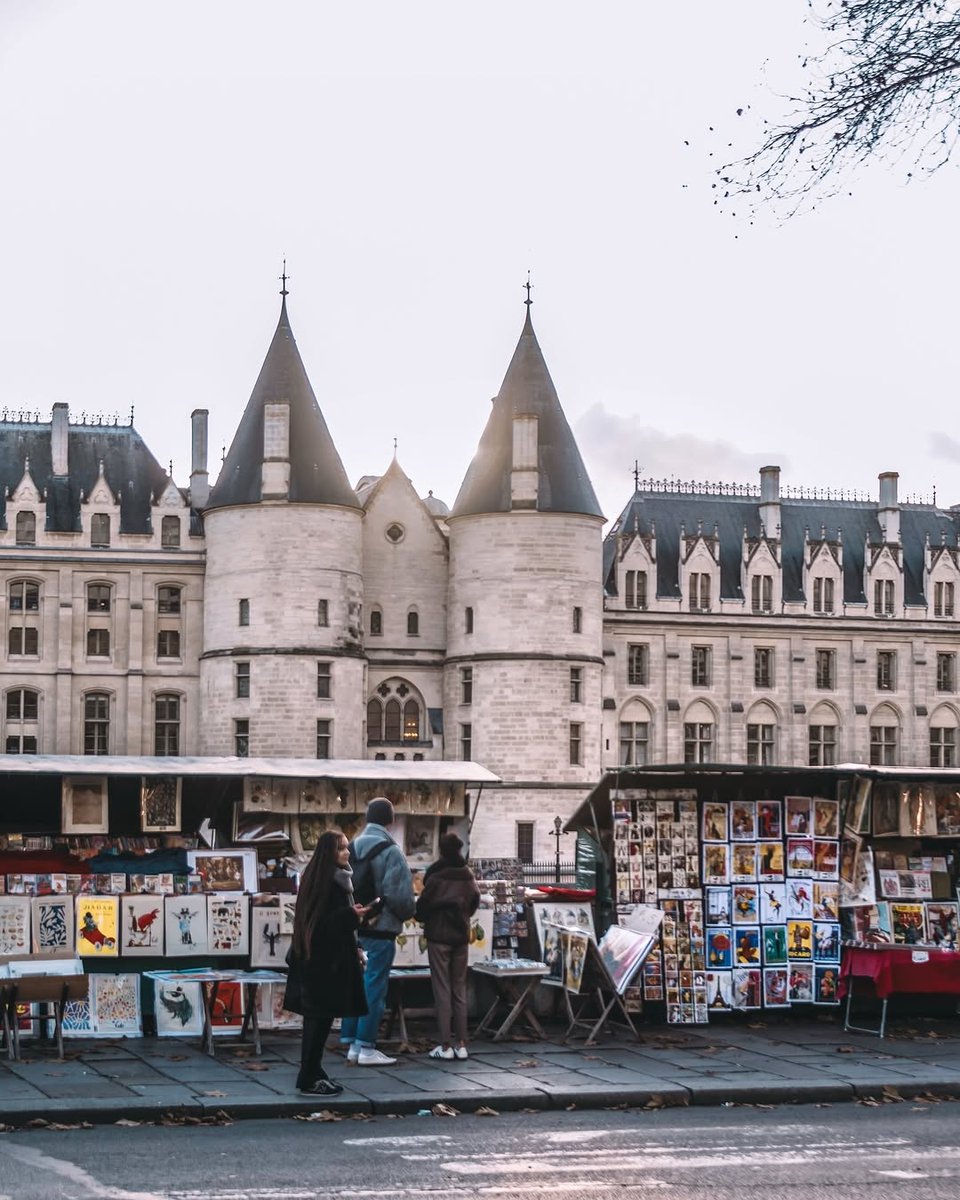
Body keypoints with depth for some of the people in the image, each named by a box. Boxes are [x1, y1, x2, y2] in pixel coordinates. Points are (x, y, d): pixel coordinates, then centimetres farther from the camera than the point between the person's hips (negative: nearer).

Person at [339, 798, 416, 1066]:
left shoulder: (353, 847, 6)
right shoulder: (390, 851, -14)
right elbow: (399, 894, -18)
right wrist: (407, 913, 2)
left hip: (354, 927, 7)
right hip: (381, 929, -7)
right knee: (374, 987, -2)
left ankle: (351, 1041, 19)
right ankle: (366, 1047, 0)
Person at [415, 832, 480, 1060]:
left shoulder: (436, 875, -12)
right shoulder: (467, 875, 2)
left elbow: (423, 904, -9)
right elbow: (475, 901, 12)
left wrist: (422, 918, 12)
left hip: (438, 935, -4)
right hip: (461, 936, 4)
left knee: (442, 989, -2)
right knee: (459, 988, 10)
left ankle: (446, 1045, -4)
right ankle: (461, 1044, 8)